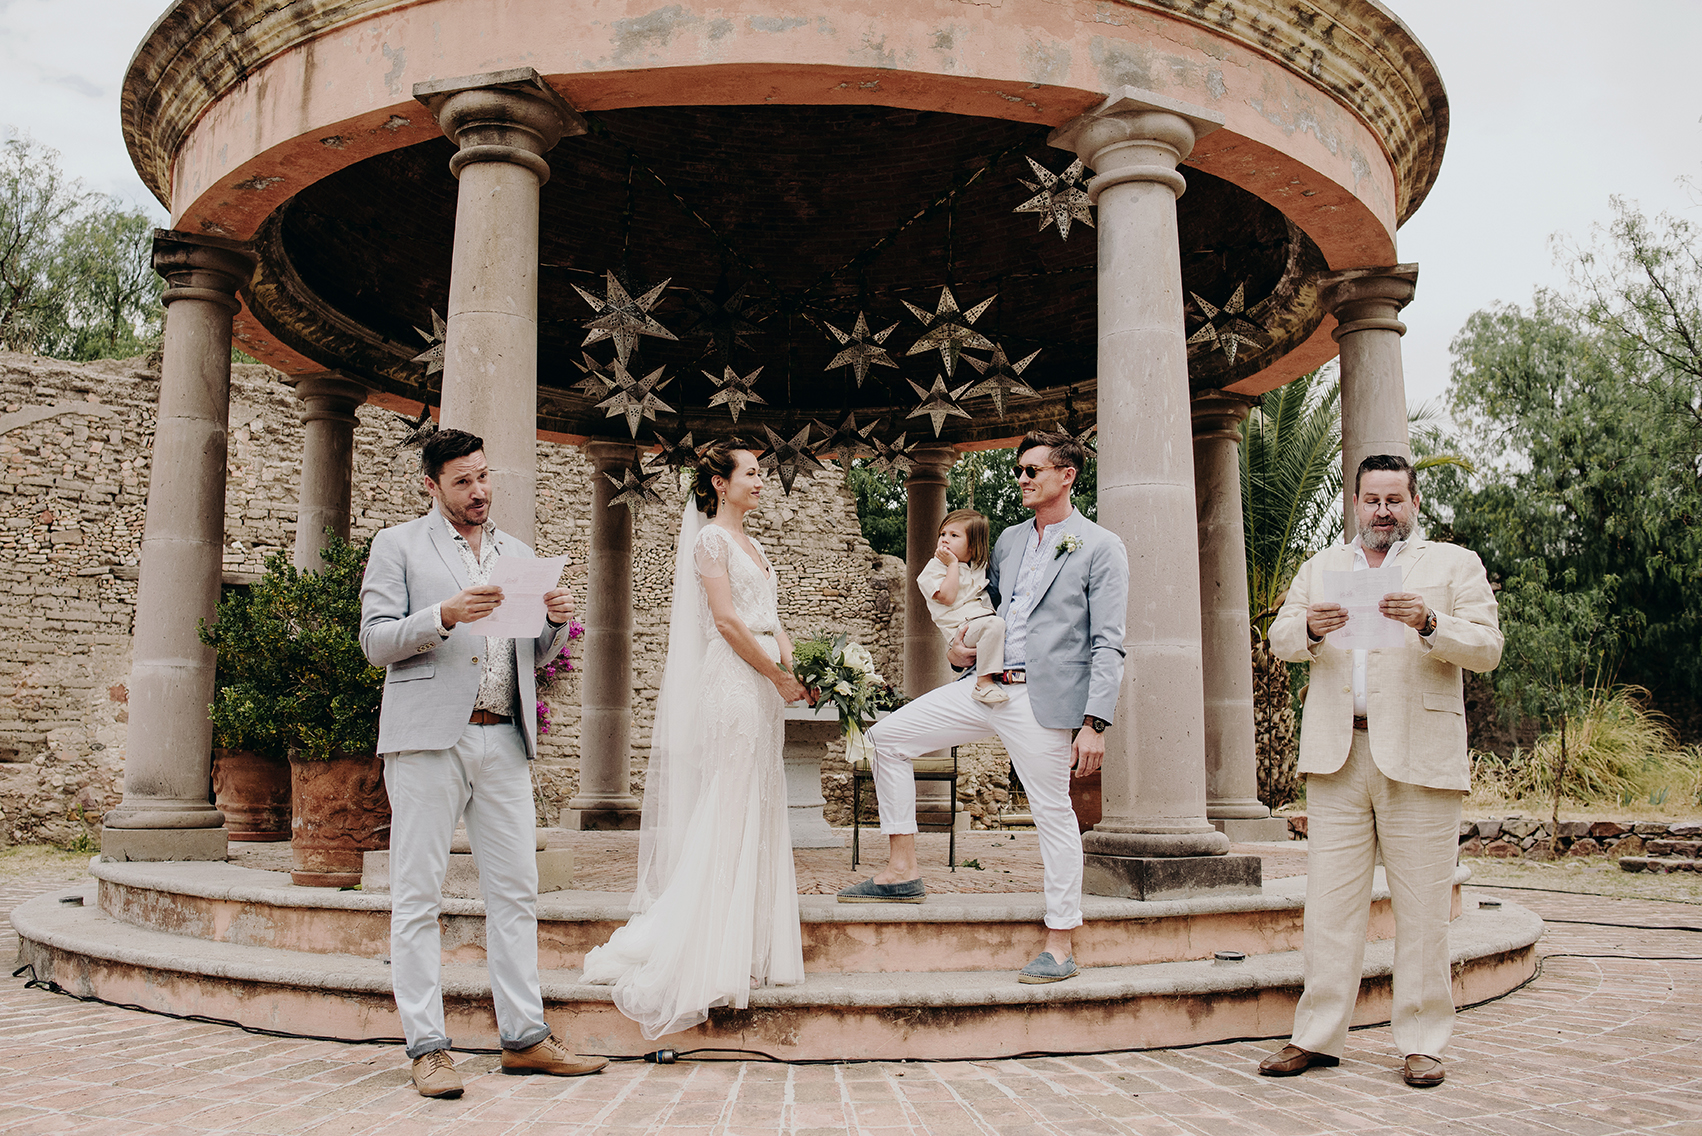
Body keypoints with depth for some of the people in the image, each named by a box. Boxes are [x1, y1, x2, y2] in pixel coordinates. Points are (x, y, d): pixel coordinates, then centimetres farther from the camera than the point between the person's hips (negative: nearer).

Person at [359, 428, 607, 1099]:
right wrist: (445, 615, -18)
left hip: (504, 741, 4)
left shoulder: (517, 554, 19)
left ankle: (525, 1038, 11)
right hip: (428, 740, -4)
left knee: (516, 892, 4)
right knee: (418, 896, -1)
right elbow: (375, 640, -3)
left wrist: (557, 621, -2)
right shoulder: (398, 546, 6)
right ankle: (427, 1047, 6)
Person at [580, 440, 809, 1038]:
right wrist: (779, 675, -12)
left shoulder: (750, 544, 20)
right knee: (729, 811, -6)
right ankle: (716, 951, 2)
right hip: (731, 682, -9)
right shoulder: (711, 538, -7)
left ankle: (748, 948, 18)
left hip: (762, 687, 9)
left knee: (759, 812, 10)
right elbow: (727, 620, -15)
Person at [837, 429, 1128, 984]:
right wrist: (959, 642, 6)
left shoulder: (1101, 549, -4)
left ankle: (1059, 944, 15)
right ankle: (902, 872, 9)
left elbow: (1107, 645, -8)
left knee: (1054, 815, 1)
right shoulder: (1009, 540, 16)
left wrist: (1095, 723, -15)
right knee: (888, 736, 3)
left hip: (1042, 699, -7)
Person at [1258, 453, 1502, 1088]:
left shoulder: (1454, 565, 11)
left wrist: (1429, 623, -20)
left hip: (1419, 757, -2)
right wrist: (1309, 627, -14)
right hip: (1336, 755, 2)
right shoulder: (1321, 567, 20)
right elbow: (1280, 641, 9)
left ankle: (1422, 1042, 13)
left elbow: (1487, 649, -1)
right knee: (1329, 902, 2)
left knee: (1421, 910, 1)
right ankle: (1317, 1036, 9)